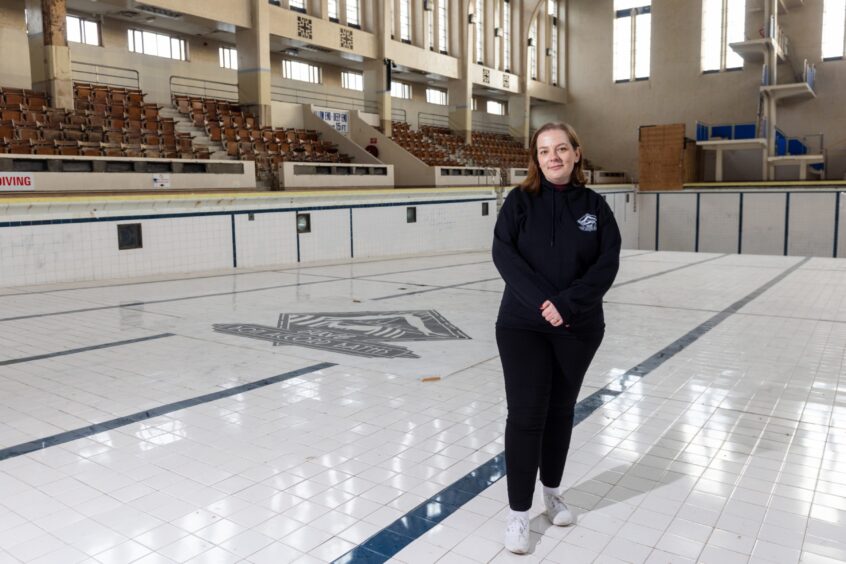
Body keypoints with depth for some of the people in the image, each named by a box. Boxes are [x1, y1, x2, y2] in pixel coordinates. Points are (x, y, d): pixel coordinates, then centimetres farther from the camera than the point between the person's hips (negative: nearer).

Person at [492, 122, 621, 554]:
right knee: (525, 415, -1)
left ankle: (552, 491, 35)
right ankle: (519, 512, 12)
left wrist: (567, 304, -19)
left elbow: (607, 264, -7)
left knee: (561, 410, 15)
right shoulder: (520, 201, -2)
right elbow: (504, 254, -12)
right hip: (522, 326, -2)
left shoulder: (594, 206, 2)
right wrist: (541, 301, -22)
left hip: (579, 327, 2)